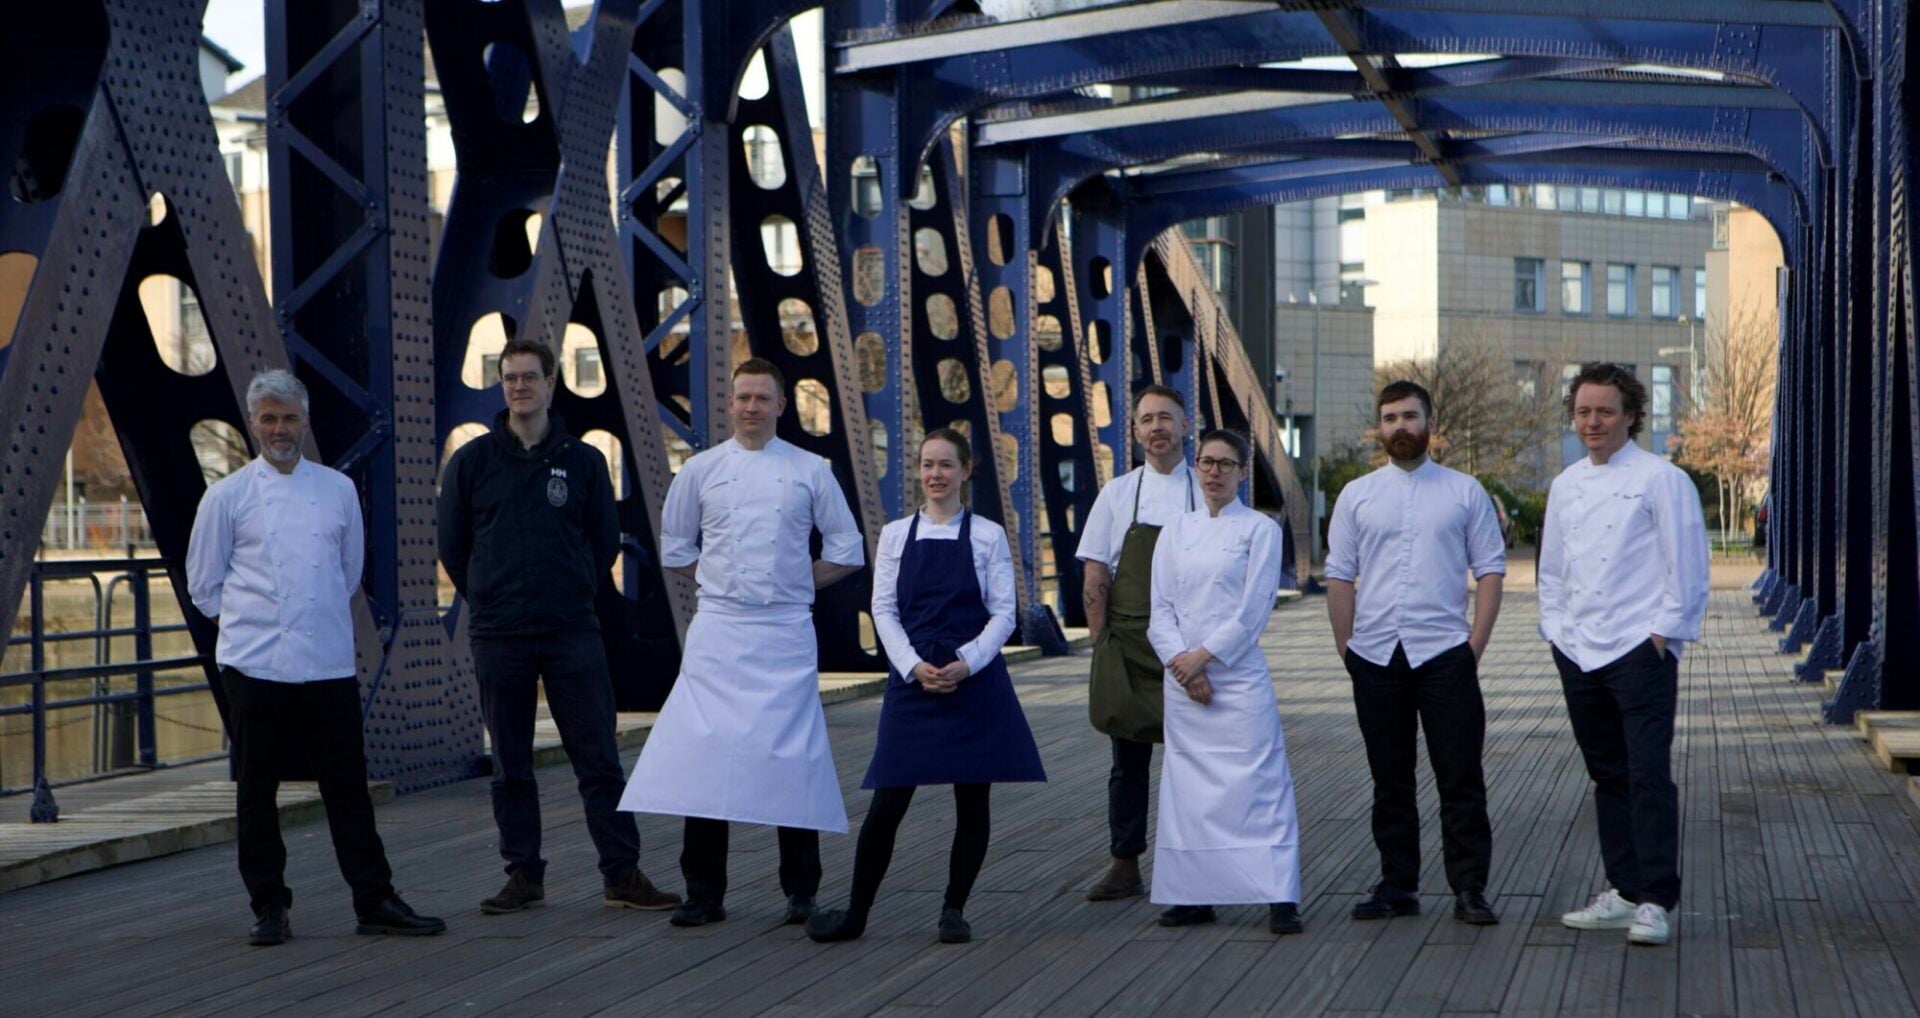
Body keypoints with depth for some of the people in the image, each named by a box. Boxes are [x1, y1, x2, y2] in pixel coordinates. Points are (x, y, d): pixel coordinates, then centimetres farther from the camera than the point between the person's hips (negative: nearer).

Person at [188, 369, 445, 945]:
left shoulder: (339, 490, 9)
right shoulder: (227, 497, 3)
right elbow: (202, 585, 9)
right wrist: (254, 618, 9)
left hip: (329, 665, 1)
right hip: (254, 665, -1)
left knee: (348, 787, 2)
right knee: (256, 792, 4)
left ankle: (375, 902, 8)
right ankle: (268, 908, 14)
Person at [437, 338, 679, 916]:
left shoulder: (583, 461, 5)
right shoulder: (472, 461, 4)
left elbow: (606, 541, 13)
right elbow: (452, 544, 11)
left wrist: (574, 593, 11)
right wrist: (489, 599, 11)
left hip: (573, 633, 0)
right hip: (498, 639, 1)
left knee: (599, 758, -2)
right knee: (510, 765, 6)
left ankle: (622, 875, 3)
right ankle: (524, 875, 15)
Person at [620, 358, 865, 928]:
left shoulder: (809, 471, 6)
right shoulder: (700, 471, 8)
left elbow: (847, 550, 11)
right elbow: (674, 549, 17)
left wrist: (796, 583, 6)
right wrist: (723, 580, 10)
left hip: (786, 631, -1)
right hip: (718, 631, 1)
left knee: (792, 757, -1)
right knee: (703, 757, -5)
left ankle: (801, 891, 11)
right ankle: (704, 893, 3)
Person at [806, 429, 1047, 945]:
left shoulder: (988, 535, 3)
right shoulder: (896, 535, 7)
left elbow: (1003, 614, 0)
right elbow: (883, 610, 3)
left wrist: (966, 664, -14)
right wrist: (915, 667, -10)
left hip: (975, 681, 0)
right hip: (912, 679, 0)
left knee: (972, 802, 3)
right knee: (888, 802, -1)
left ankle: (954, 910, 17)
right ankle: (856, 912, 10)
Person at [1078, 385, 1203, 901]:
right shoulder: (1118, 494, 6)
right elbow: (1095, 578, 5)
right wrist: (1102, 646, -2)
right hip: (1128, 649, 1)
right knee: (1128, 761, 7)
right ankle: (1125, 867, 16)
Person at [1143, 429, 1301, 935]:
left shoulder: (1259, 529, 0)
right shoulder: (1175, 530, 11)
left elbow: (1253, 611, -6)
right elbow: (1160, 608, 6)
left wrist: (1203, 656, -11)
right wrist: (1182, 664, -8)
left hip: (1239, 675, -4)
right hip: (1183, 679, 4)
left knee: (1259, 780, -8)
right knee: (1187, 788, 6)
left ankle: (1279, 898, -7)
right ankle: (1195, 895, 14)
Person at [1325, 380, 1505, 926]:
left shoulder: (1465, 492, 5)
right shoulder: (1357, 496, 9)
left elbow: (1490, 569, 3)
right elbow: (1339, 576, 9)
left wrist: (1476, 645, -4)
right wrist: (1347, 648, 3)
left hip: (1445, 654, -2)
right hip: (1376, 656, 2)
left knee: (1461, 778, -2)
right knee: (1390, 779, 9)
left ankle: (1470, 888, 5)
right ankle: (1396, 885, 17)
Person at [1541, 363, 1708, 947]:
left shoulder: (1660, 479, -4)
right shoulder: (1566, 485, 14)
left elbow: (1686, 565, -6)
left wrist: (1664, 631, -10)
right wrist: (1556, 630, 12)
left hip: (1640, 651, -6)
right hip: (1579, 653, 6)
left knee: (1649, 773, -10)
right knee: (1607, 774, 11)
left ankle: (1656, 902, -8)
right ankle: (1623, 892, 19)